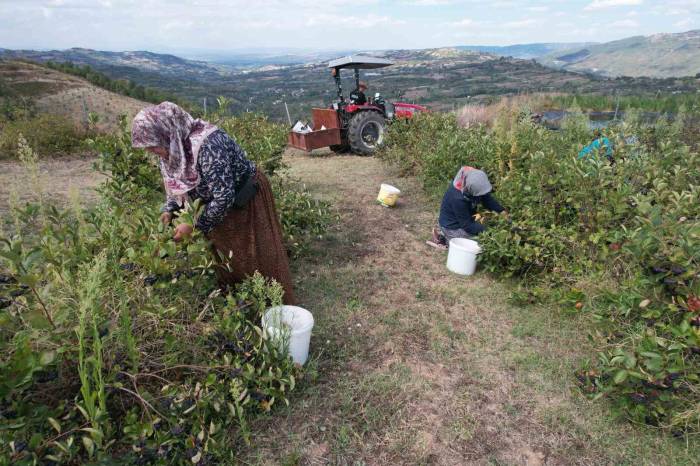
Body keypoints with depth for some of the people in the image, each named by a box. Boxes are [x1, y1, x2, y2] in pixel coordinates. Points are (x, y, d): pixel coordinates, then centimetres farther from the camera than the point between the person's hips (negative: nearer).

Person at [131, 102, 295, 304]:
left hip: (246, 202, -8)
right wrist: (169, 210, -8)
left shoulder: (207, 146, -36)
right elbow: (176, 184, 8)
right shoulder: (172, 148, -8)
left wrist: (195, 226, -25)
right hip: (217, 203, 8)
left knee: (257, 257, 4)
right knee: (223, 255, 19)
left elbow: (224, 197, -33)